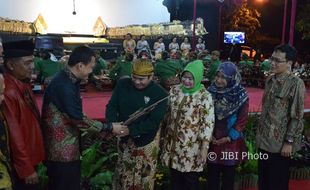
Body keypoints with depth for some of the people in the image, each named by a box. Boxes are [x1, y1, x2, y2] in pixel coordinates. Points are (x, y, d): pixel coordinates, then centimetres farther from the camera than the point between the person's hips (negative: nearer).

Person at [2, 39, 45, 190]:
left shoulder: (24, 84, 3)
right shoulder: (7, 92, -26)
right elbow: (14, 136, -23)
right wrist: (26, 169, -17)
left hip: (31, 157, 8)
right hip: (21, 164, -8)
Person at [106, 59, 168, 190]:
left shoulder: (160, 94, -17)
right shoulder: (123, 84, -5)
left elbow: (153, 122, -21)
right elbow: (111, 106, -3)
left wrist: (130, 130, -29)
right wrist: (113, 123, -24)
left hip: (146, 141, -3)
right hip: (124, 138, 3)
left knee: (144, 177, 10)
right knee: (122, 174, 18)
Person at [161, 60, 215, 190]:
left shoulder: (205, 97, -13)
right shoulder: (174, 90, 2)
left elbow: (208, 123, -14)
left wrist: (204, 148, -17)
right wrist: (164, 133, 13)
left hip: (192, 147, -4)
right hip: (173, 143, 5)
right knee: (175, 178, 17)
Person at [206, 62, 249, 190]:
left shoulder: (241, 96, -10)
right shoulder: (211, 91, -2)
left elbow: (242, 120, -7)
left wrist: (229, 137, -11)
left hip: (231, 142, -2)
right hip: (212, 140, 2)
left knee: (228, 175, 12)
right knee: (212, 174, 13)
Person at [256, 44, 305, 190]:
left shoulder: (296, 84, -15)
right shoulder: (270, 80, 7)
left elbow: (297, 117, -15)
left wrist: (289, 142, -16)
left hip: (279, 142, -6)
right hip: (264, 139, 7)